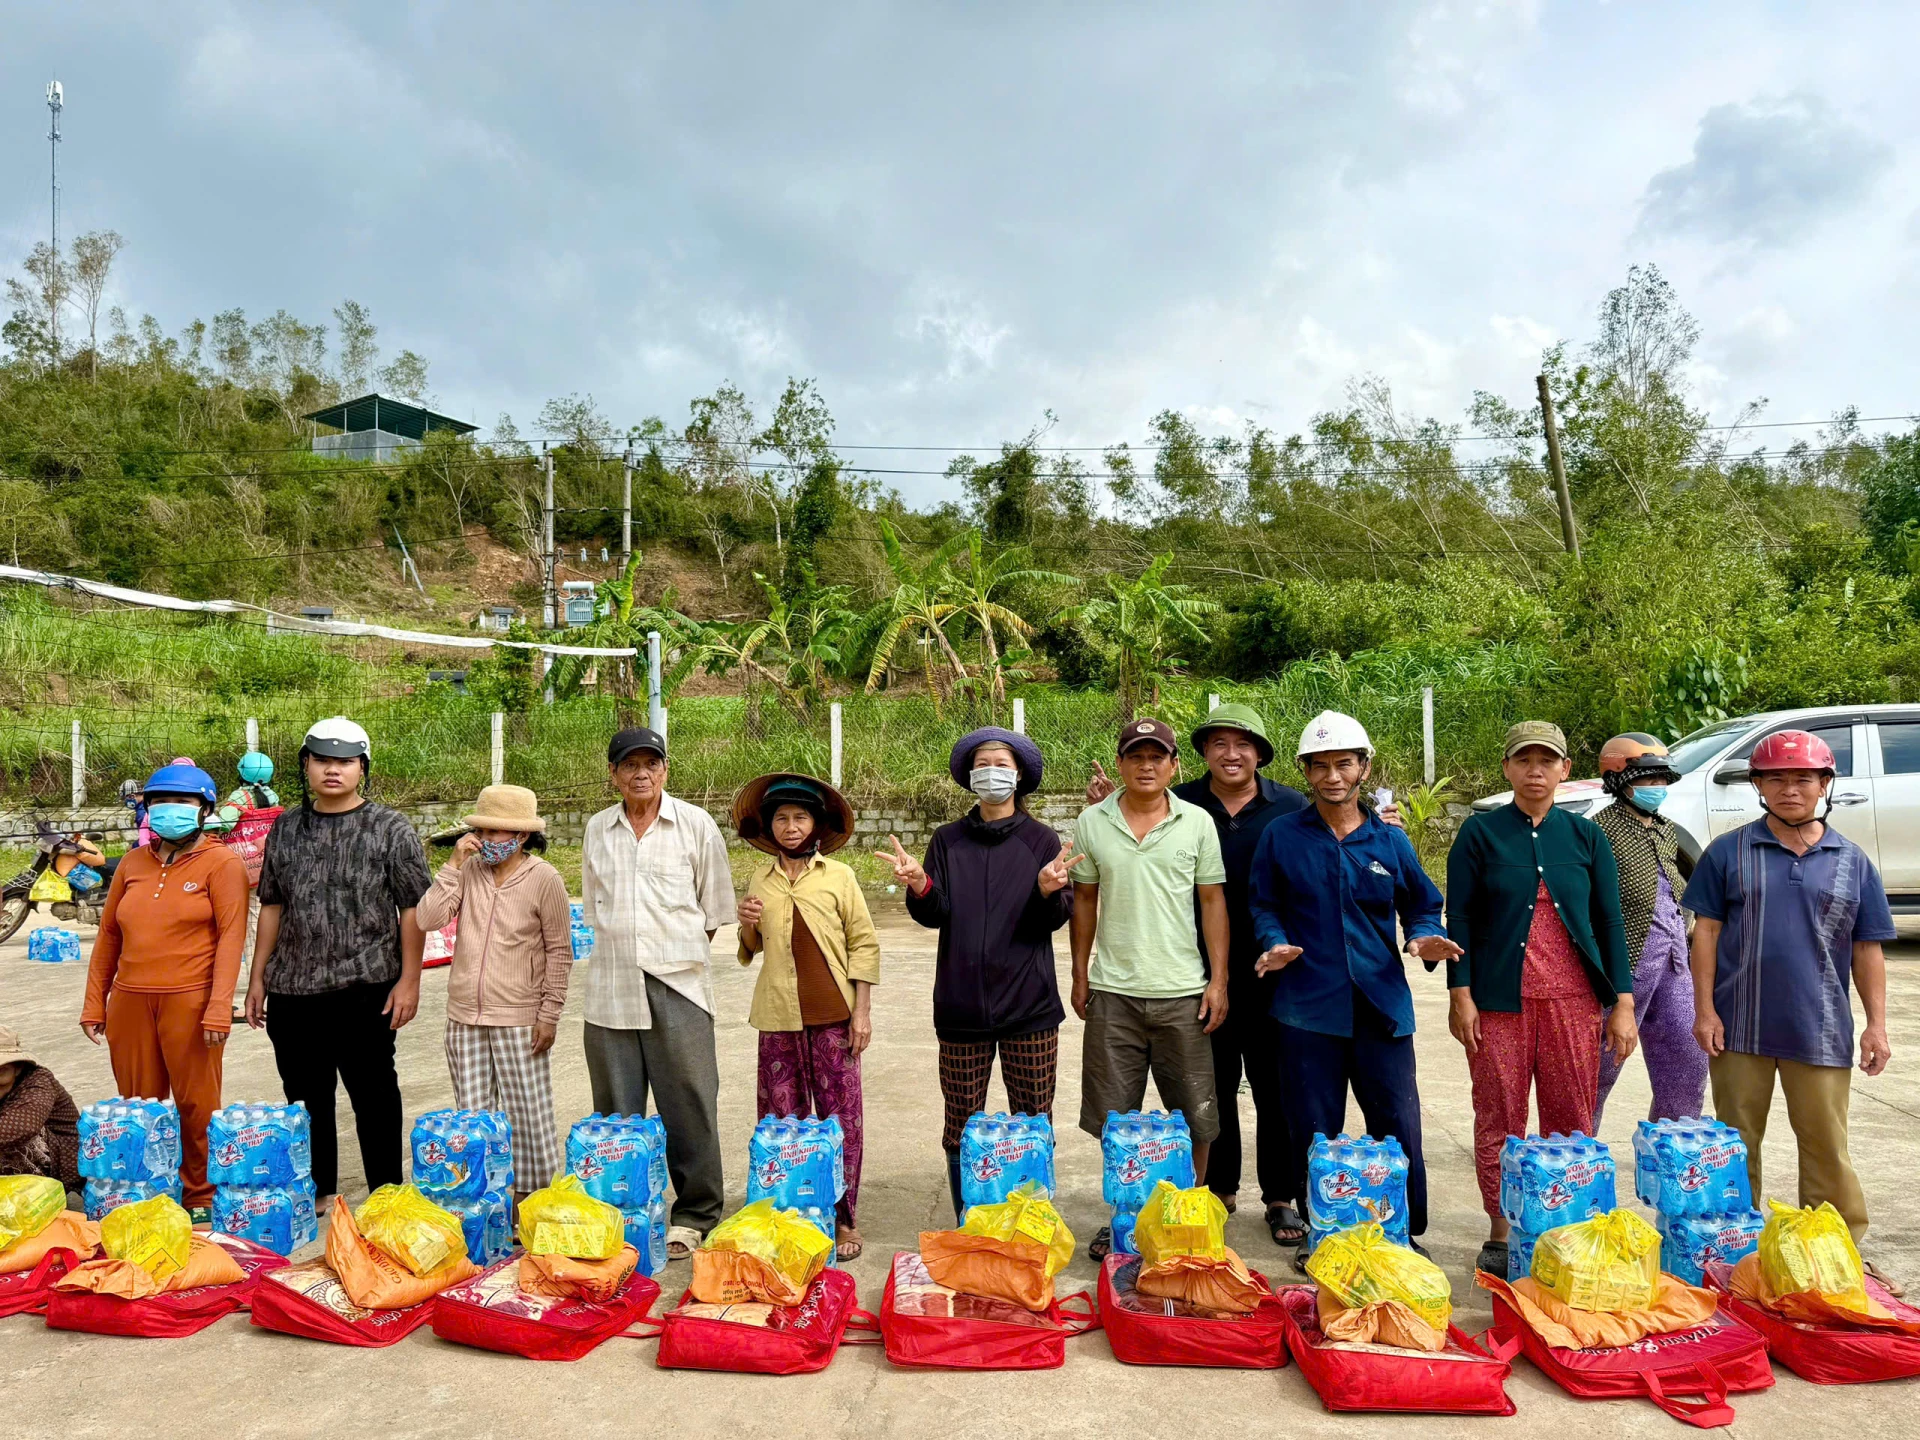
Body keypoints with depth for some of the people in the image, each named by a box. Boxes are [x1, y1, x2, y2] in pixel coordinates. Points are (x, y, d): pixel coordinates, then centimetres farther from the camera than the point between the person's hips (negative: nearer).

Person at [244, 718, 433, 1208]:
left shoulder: (391, 830, -4)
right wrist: (257, 978, 12)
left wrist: (409, 980, -10)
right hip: (292, 989, 4)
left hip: (364, 988, -4)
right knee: (305, 1096, 15)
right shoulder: (286, 829, 9)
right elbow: (272, 906, 15)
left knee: (374, 1095, 4)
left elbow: (414, 909, -5)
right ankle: (315, 1190, 31)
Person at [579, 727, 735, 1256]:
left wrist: (682, 952, 6)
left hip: (677, 984, -3)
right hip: (611, 987, 3)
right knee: (616, 1111, 8)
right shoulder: (597, 829, 11)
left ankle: (693, 1215, 12)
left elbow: (715, 906, 7)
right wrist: (619, 952, 12)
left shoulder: (695, 825, 2)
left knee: (688, 1106, 0)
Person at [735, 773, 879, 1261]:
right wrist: (747, 925, -3)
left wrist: (862, 1011, -4)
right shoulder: (759, 879, 9)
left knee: (840, 1116, 1)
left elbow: (864, 944, 2)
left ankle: (844, 1218, 14)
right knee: (782, 1117, 6)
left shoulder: (838, 876, 1)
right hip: (778, 1016, 2)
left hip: (832, 1014, -2)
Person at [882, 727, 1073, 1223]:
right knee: (961, 1124, 7)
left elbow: (1058, 918, -4)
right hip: (962, 1006, 1)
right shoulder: (948, 840, 8)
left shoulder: (1042, 840, 3)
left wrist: (1048, 890, -25)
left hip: (1028, 1005, -1)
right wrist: (919, 885, -21)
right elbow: (935, 914, 0)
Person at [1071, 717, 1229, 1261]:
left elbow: (1213, 902, 3)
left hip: (1182, 991, 0)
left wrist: (1218, 981, -2)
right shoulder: (1092, 823, 2)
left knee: (1193, 1114, 8)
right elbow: (1084, 900, 9)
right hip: (1111, 991, 1)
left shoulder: (1197, 822, 0)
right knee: (1115, 1114, 9)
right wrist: (1079, 975, 7)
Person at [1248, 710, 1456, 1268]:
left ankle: (1406, 1237, 20)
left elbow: (1421, 905, 14)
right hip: (1307, 1008, -1)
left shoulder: (1390, 841, 7)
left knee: (1399, 1128, 3)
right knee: (1312, 1133, 7)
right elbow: (1263, 905, 8)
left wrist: (1424, 939, -7)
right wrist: (1274, 943, -12)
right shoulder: (1282, 836, 3)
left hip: (1382, 1007, 1)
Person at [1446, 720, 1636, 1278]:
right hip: (1498, 1000, -2)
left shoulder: (1586, 836, 8)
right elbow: (1459, 918, 1)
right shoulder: (1480, 833, 2)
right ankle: (1501, 1237, 14)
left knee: (1573, 1124, 4)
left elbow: (1610, 922, 10)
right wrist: (1461, 995, -6)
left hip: (1573, 1001, 2)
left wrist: (1623, 1003, 5)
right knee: (1498, 1122, 3)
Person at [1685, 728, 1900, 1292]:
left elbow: (1867, 949, 8)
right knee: (1736, 1144, 10)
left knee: (1827, 1144, 6)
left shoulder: (1852, 862, 6)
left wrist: (1876, 1023, 2)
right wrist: (1705, 1009, -5)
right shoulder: (1728, 853, 1)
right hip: (1740, 1028, 0)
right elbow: (1707, 932, 0)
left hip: (1821, 1030, 1)